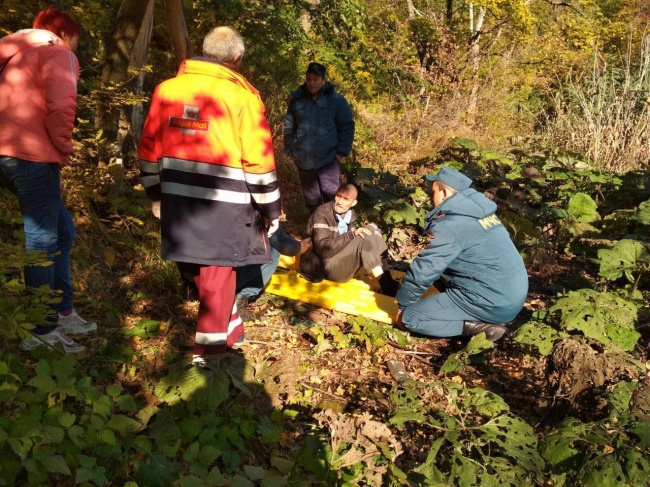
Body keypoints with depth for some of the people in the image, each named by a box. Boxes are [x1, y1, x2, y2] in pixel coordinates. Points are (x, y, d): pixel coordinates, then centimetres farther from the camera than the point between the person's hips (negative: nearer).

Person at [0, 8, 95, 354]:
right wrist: (64, 149, -3)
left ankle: (62, 313, 22)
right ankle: (42, 332, 4)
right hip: (33, 156, -9)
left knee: (62, 231, 16)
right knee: (41, 241, -3)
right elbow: (60, 108, -17)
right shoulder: (57, 52, 0)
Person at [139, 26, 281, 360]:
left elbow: (150, 149, 11)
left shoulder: (166, 89, 7)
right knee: (218, 274, 9)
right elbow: (258, 160, -9)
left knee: (200, 268, 21)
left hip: (178, 199, 5)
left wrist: (155, 194, 22)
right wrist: (270, 209, 0)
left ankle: (230, 328, 35)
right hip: (224, 204, -4)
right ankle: (209, 348, 17)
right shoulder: (242, 94, -7)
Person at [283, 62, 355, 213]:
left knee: (331, 195, -2)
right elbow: (289, 126, 14)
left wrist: (342, 151, -8)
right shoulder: (296, 100, 6)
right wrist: (289, 149, 8)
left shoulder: (337, 100, -2)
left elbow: (347, 127, -1)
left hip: (328, 158, -3)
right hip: (303, 159, 3)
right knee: (311, 197, 15)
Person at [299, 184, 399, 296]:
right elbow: (323, 249, -25)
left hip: (343, 262, 8)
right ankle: (387, 286, -24)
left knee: (372, 229, -8)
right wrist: (352, 234, -28)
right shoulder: (322, 213, -16)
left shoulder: (350, 214, 5)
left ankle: (387, 281, -17)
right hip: (326, 266, -8)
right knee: (363, 237, -25)